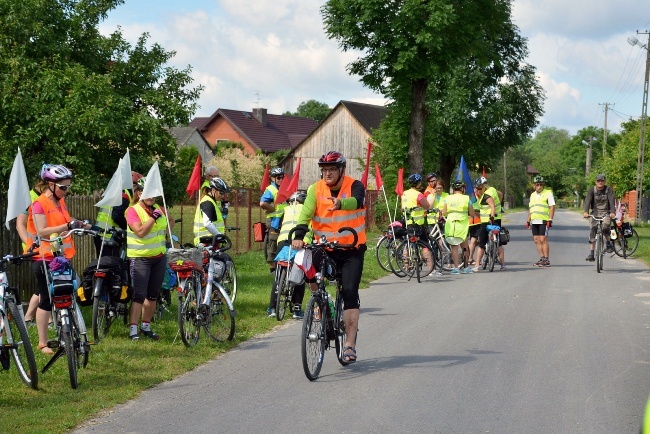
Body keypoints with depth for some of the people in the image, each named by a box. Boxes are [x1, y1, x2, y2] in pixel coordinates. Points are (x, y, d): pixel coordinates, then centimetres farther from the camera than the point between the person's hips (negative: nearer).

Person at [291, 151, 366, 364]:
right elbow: (306, 213, -15)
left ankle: (350, 344, -10)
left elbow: (356, 201, -31)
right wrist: (299, 236, -33)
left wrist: (340, 203, -53)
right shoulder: (315, 189, -2)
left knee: (350, 292, -12)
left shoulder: (355, 186, -8)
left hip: (351, 249, -2)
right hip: (324, 248, 2)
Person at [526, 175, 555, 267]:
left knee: (543, 240, -11)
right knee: (536, 240, 5)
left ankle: (546, 260, -8)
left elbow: (552, 207, -7)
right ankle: (542, 258, 11)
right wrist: (528, 221, 18)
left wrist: (550, 220, -15)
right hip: (534, 221, 7)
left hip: (543, 221, -7)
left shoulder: (548, 193, -1)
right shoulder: (533, 195, 19)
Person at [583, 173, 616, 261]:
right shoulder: (592, 190, -5)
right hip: (595, 213, 2)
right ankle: (591, 254, 0)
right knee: (592, 232, -5)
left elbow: (611, 201, -20)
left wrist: (613, 212, -38)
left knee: (605, 227, -29)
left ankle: (609, 244, -3)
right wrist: (586, 212, -37)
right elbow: (587, 201, -19)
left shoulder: (609, 190, -7)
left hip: (606, 213, -2)